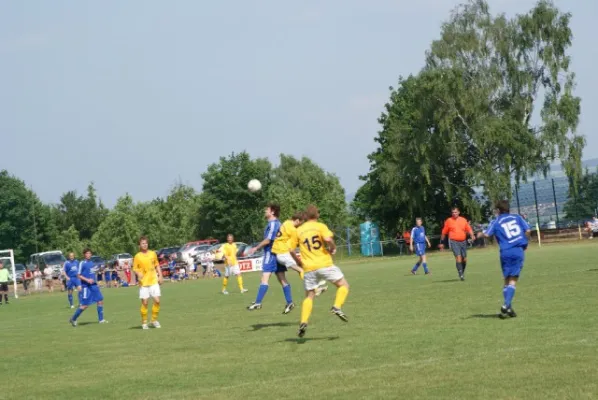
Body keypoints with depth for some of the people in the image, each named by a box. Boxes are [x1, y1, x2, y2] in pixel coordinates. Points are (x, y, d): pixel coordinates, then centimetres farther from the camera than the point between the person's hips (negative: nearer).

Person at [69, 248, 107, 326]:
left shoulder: (91, 263, 11)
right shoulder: (82, 263, -9)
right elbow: (78, 275, -11)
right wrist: (87, 280, -21)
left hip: (94, 285, 7)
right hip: (86, 286, -7)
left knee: (100, 301, 2)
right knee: (84, 305, -6)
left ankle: (101, 319, 11)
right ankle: (73, 319, 9)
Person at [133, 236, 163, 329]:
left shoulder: (153, 254, 7)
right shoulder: (137, 256, -2)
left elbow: (157, 266, 16)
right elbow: (135, 269, 0)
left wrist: (160, 276, 8)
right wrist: (138, 274, -20)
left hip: (154, 281, 3)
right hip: (143, 282, -3)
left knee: (157, 301, -4)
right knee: (145, 302, -3)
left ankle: (154, 320, 13)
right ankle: (144, 322, 10)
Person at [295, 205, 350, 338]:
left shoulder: (299, 230, 10)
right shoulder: (320, 226, -1)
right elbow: (328, 239, -20)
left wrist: (298, 261, 24)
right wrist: (333, 248, 1)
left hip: (309, 268, 3)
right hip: (324, 264, -3)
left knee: (309, 296, 12)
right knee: (343, 284, 11)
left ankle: (303, 322, -4)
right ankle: (337, 306, -12)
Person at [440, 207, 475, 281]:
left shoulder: (463, 220, 8)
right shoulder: (449, 221, 1)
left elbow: (469, 229, 10)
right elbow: (444, 232, 7)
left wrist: (472, 236, -8)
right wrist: (441, 242, 9)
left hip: (463, 241, 4)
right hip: (454, 242, -4)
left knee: (464, 259, 5)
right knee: (458, 257, -18)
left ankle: (462, 272, 26)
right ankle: (461, 274, -17)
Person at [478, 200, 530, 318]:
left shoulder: (496, 222, 6)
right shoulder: (517, 217, 10)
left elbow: (487, 234, -4)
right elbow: (527, 230, 4)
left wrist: (480, 234, 17)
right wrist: (525, 243, 19)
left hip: (505, 252, 0)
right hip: (519, 251, 0)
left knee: (507, 280, 12)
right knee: (513, 281, -2)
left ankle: (508, 308, 5)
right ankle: (506, 306, -18)